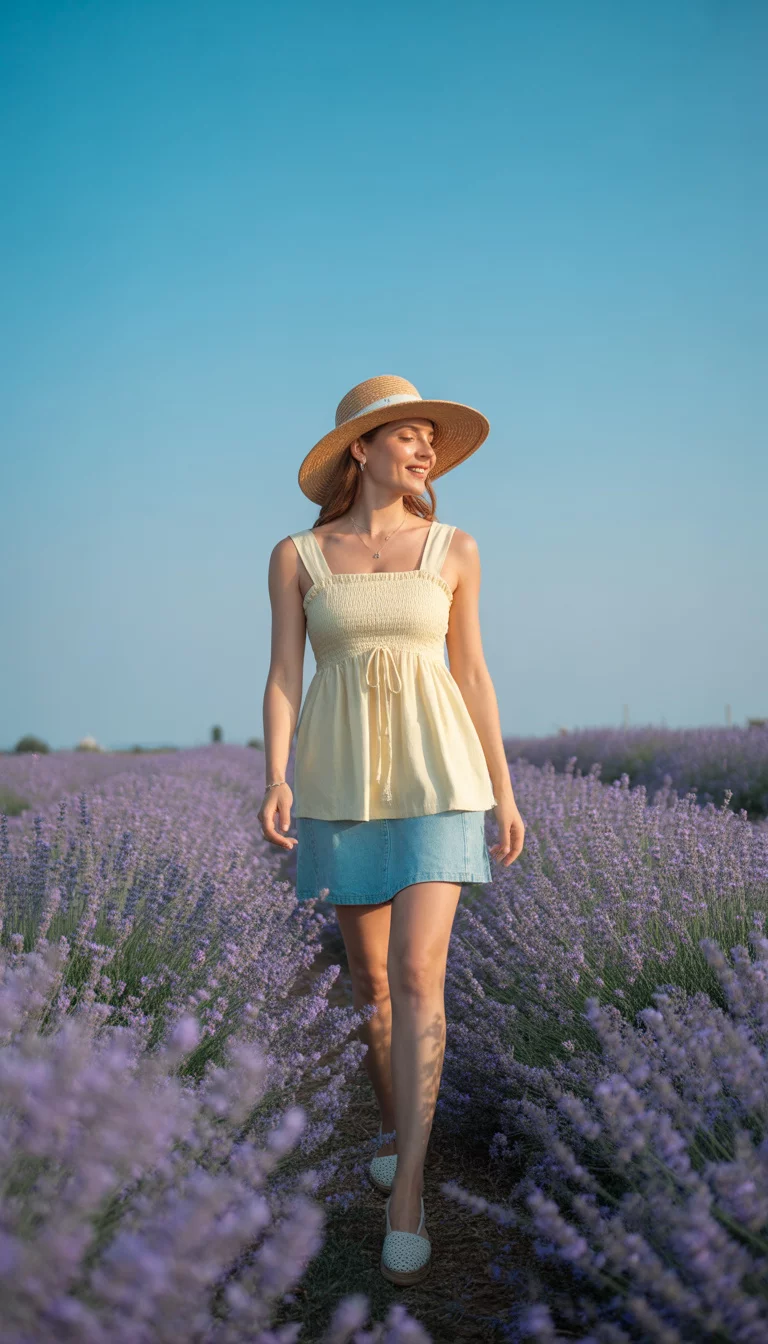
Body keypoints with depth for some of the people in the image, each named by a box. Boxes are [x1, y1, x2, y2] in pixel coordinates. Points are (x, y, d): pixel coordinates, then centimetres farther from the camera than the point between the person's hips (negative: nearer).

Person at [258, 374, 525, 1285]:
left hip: (435, 774, -1)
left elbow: (473, 675, 7)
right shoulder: (295, 556, 3)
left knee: (417, 976, -14)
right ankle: (393, 1128, 34)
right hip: (343, 779, 1)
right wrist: (276, 785, -15)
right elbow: (283, 679, 0)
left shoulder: (454, 549, 4)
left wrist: (503, 791, 5)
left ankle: (405, 1196, -9)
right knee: (370, 976, 10)